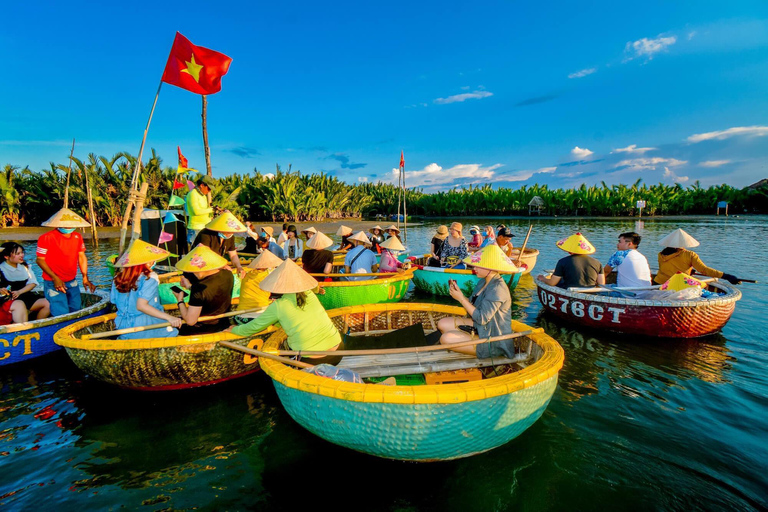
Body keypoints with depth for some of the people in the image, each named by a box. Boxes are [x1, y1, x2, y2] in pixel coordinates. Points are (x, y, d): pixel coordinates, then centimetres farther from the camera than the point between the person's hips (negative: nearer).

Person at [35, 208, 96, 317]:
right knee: (62, 316, -7)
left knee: (76, 312, 13)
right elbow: (40, 260, -10)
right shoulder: (47, 238, -12)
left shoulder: (78, 237, 4)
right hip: (54, 284, -5)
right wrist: (55, 278, -19)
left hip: (72, 283, 6)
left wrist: (85, 277, 2)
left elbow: (81, 256, 10)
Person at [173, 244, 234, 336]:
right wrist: (190, 286, 14)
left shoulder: (200, 288, -31)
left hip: (203, 329, -7)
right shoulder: (228, 275, -10)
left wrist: (180, 300, -11)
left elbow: (190, 321, -25)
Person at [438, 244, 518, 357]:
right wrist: (459, 293, -8)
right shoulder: (483, 282, 4)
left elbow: (481, 318, -28)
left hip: (493, 341, -10)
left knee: (446, 338, -20)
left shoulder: (497, 289, -25)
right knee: (442, 324, 5)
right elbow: (473, 307, 8)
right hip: (479, 327, 10)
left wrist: (461, 298, -23)